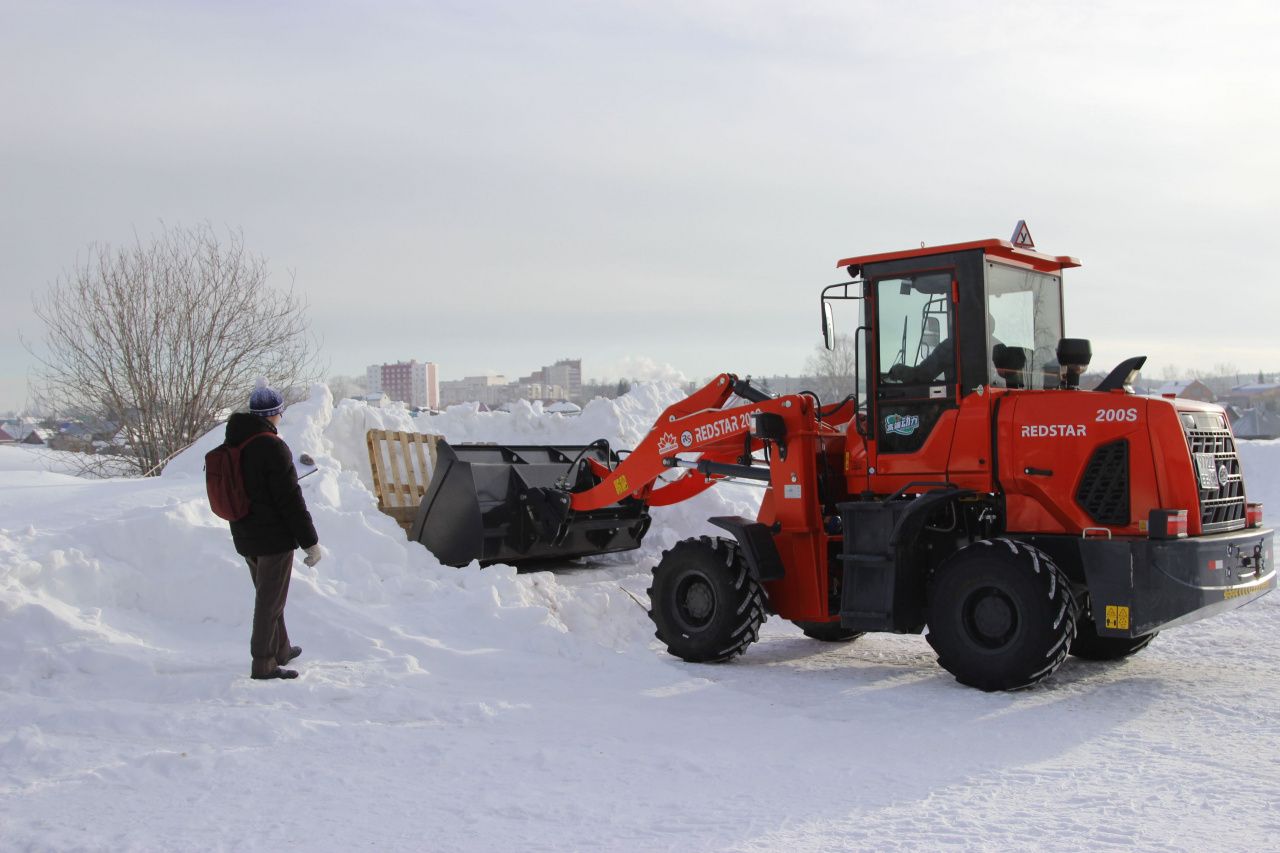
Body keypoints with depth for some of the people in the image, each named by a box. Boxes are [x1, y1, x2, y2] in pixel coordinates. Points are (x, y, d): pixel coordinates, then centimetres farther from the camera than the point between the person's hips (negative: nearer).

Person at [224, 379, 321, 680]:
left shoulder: (231, 446, 7)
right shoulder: (273, 448, -19)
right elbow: (291, 500, -20)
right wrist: (310, 541, -14)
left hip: (245, 538, 8)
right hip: (275, 537, -8)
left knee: (267, 596, 21)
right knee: (270, 601, 0)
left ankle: (281, 649, 35)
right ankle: (263, 663, 5)